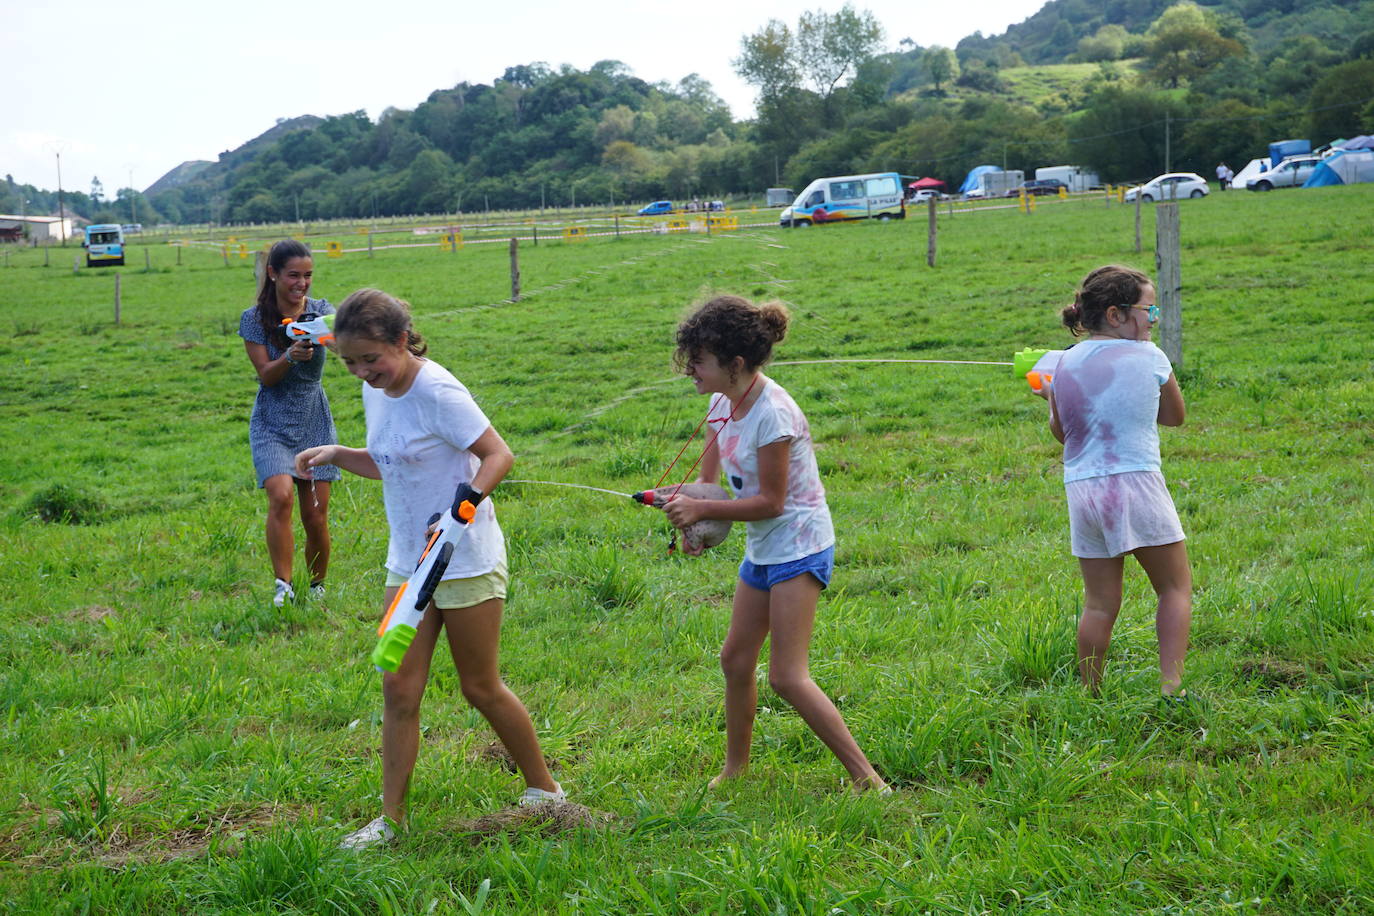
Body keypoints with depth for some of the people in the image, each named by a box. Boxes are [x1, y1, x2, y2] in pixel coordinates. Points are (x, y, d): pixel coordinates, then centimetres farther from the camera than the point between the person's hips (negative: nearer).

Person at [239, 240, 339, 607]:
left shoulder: (321, 310, -2)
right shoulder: (254, 319, -5)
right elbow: (266, 375, -10)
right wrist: (290, 357, -29)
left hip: (315, 423, 2)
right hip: (272, 424, -2)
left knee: (316, 514, 2)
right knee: (281, 496, -25)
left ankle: (317, 588, 22)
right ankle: (283, 585, -16)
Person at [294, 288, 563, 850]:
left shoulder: (436, 392, -20)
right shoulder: (376, 392, 4)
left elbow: (498, 455, -19)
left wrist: (465, 504, -34)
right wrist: (336, 456, 2)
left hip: (466, 563, -7)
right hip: (409, 561, 7)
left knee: (481, 687, 6)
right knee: (399, 689, 3)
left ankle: (543, 788, 25)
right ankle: (390, 818, 10)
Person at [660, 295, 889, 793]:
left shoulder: (771, 414, -25)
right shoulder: (725, 402, 2)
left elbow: (770, 502, -21)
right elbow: (713, 453, 19)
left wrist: (702, 509, -19)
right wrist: (695, 495, -1)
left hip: (798, 546, -9)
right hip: (762, 549, 9)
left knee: (788, 677, -13)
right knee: (736, 660, 16)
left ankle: (866, 778, -9)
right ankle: (736, 766, 33)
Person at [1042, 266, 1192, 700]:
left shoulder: (1066, 363, 7)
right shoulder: (1149, 357, -2)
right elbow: (1175, 416, 12)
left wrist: (1050, 399, 32)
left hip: (1081, 487, 4)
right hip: (1136, 482, -4)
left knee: (1099, 603, 11)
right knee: (1175, 586, 10)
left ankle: (1090, 696, 14)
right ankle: (1171, 686, 0)